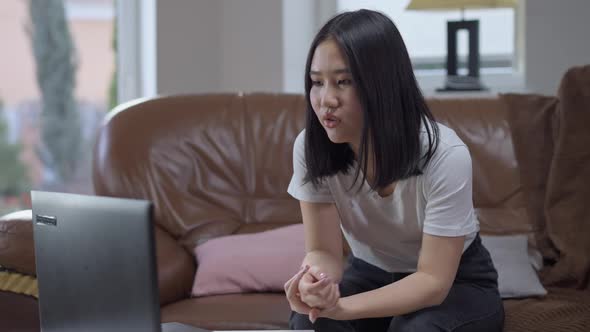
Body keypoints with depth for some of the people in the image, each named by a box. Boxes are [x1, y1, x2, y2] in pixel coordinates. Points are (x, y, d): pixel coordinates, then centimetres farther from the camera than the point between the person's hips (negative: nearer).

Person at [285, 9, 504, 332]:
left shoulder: (444, 155, -30)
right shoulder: (310, 147, -19)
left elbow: (433, 280, -29)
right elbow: (323, 251, -17)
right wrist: (315, 284, -43)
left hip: (456, 284, -2)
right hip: (370, 274, 3)